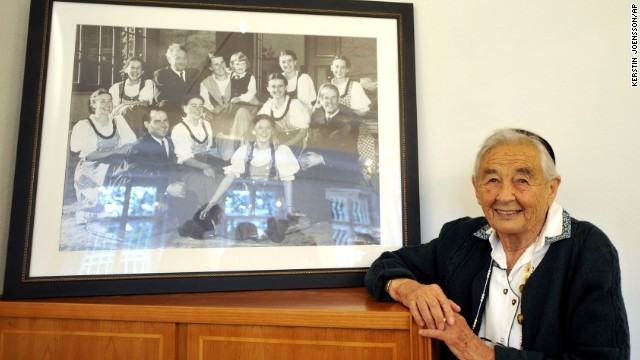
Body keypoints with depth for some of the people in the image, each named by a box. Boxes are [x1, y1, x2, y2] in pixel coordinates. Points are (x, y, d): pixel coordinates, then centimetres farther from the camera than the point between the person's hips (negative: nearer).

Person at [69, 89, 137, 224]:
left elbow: (131, 145, 1)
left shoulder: (118, 121, 7)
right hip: (91, 178, -3)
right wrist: (115, 152, -15)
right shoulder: (83, 125, -4)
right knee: (93, 214, -2)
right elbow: (88, 155, -12)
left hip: (114, 176, 3)